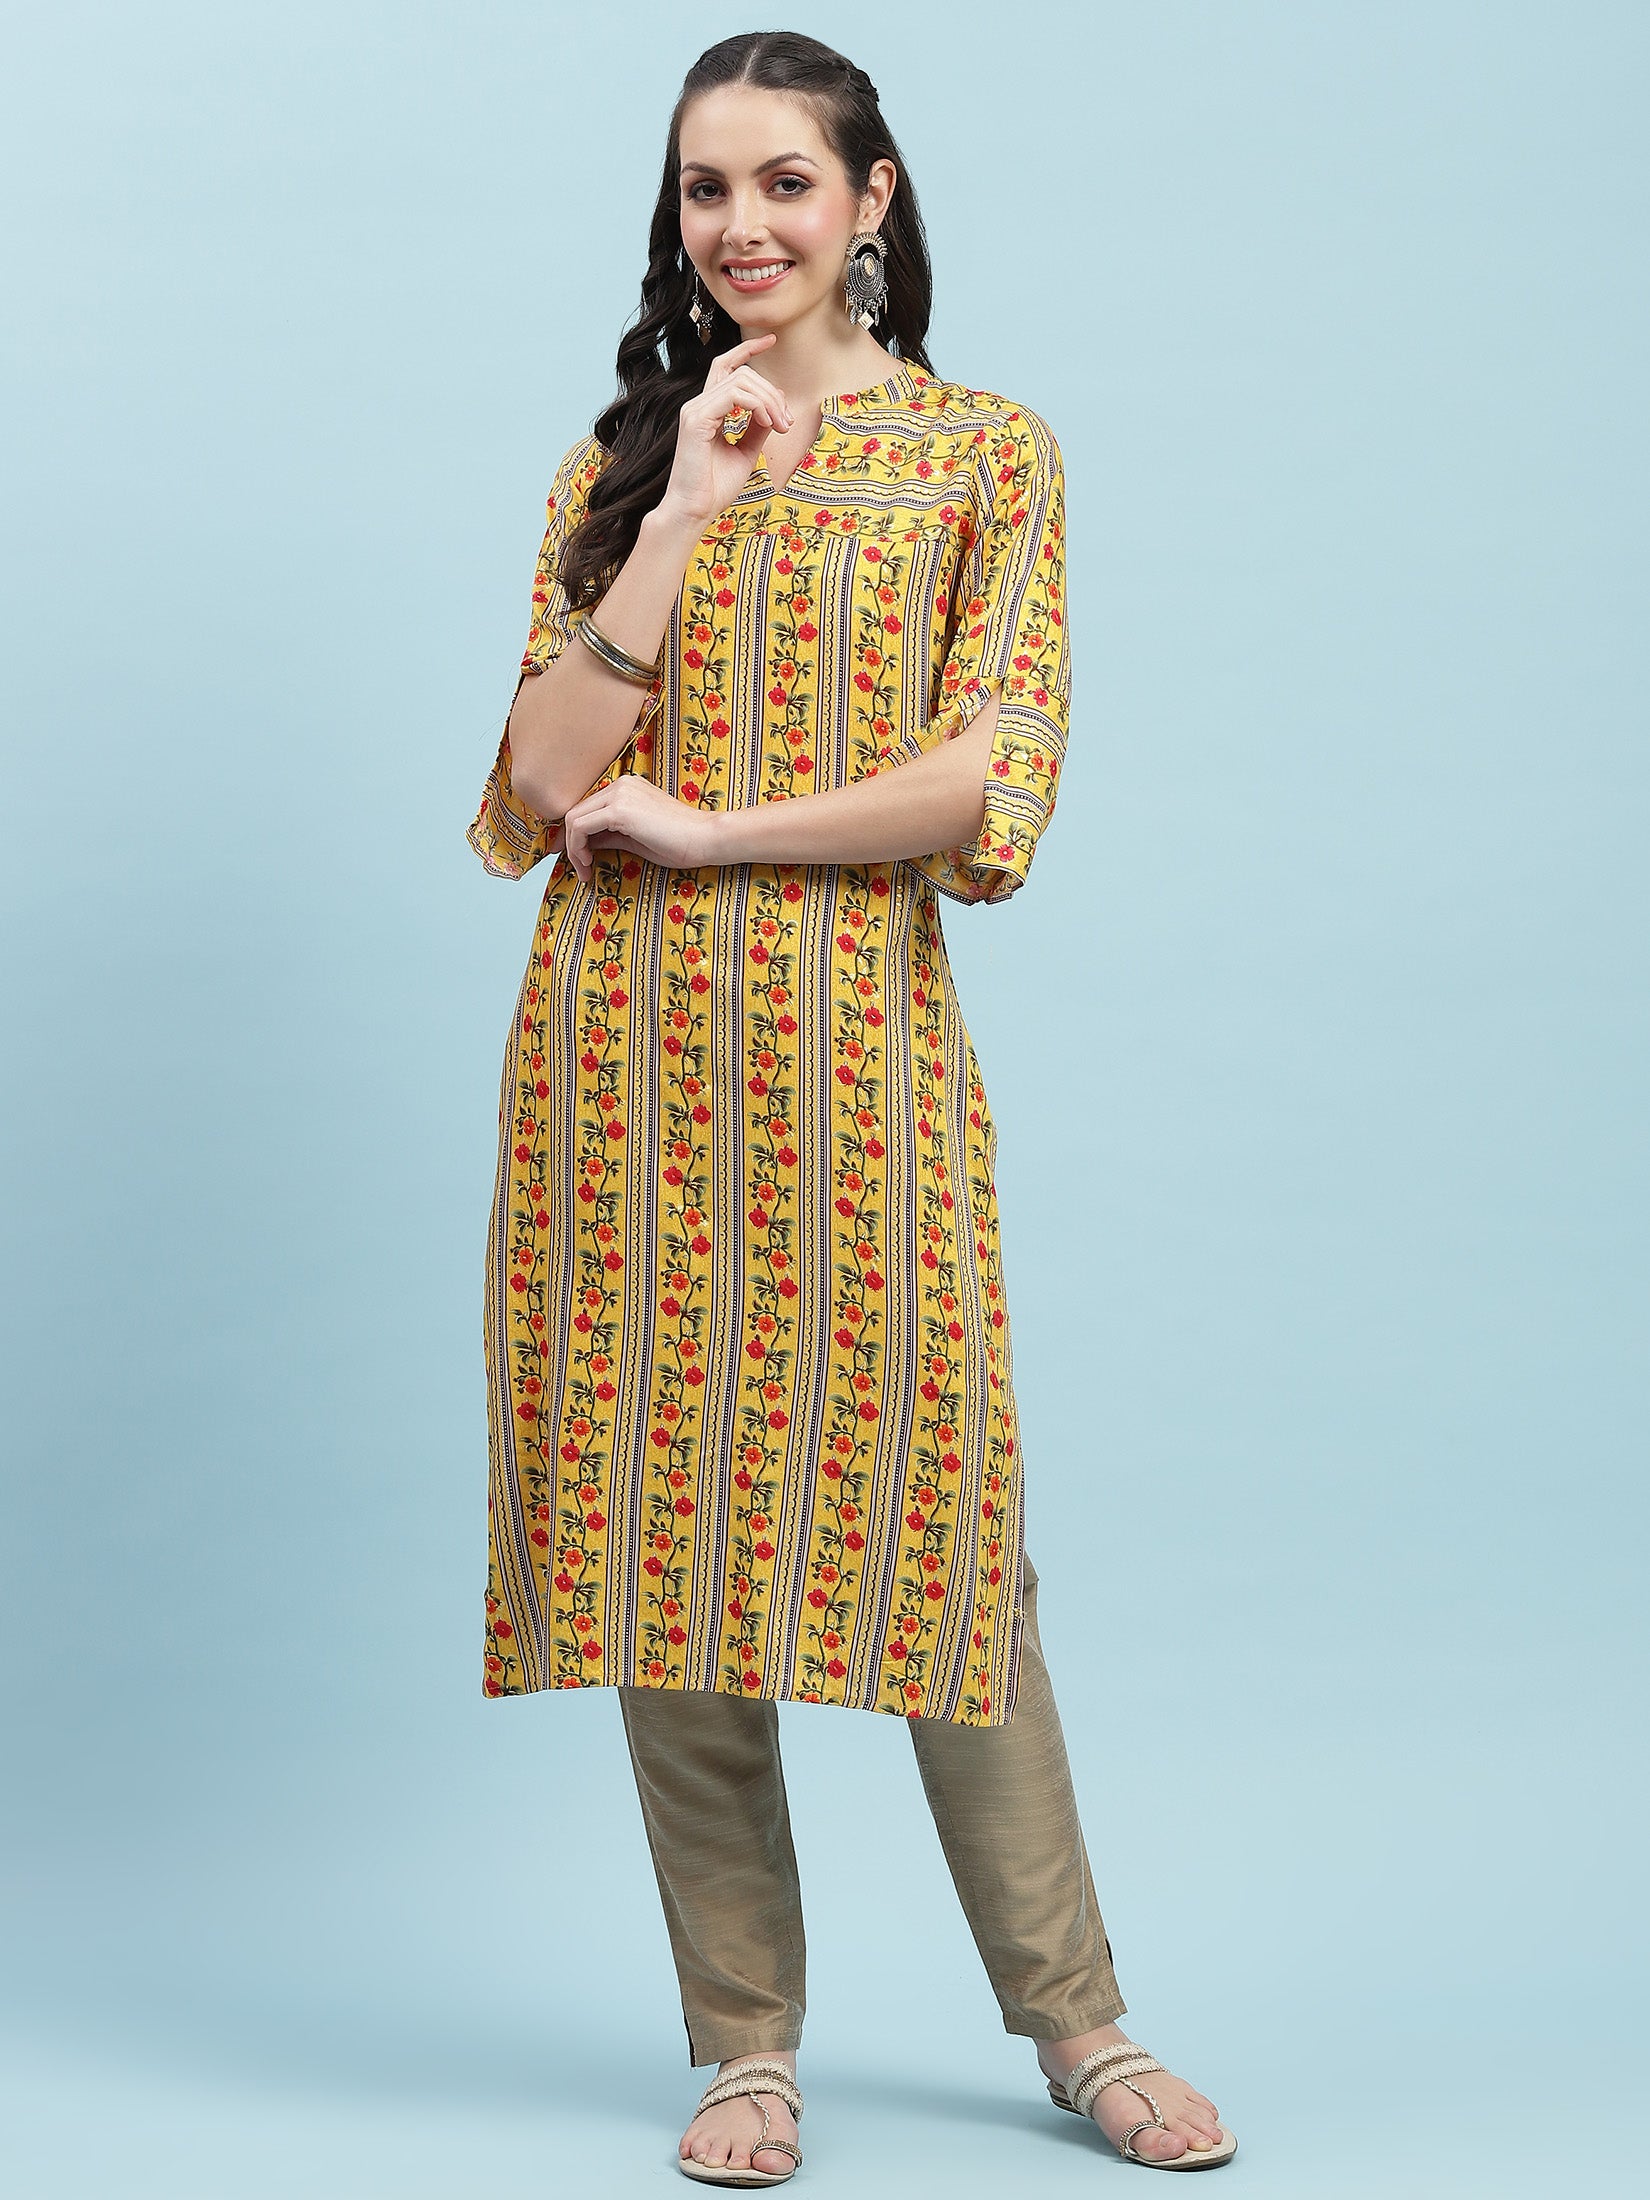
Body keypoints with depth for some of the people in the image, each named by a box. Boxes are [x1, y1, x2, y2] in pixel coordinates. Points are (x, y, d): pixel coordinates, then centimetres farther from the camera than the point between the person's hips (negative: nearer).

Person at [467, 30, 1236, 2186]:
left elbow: (996, 786, -7)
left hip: (855, 1041, -3)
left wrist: (702, 828, -9)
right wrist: (694, 509, -5)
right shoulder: (626, 462, 12)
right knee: (662, 1523, 3)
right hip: (621, 1052, 3)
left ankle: (1078, 2025, 16)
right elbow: (533, 796, 0)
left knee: (930, 1523, 0)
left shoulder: (986, 451, 5)